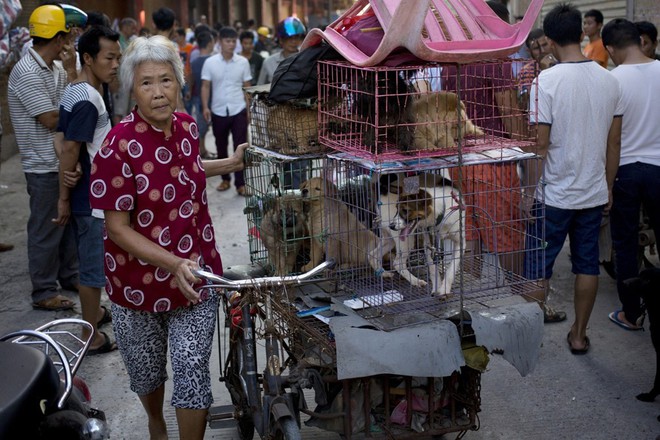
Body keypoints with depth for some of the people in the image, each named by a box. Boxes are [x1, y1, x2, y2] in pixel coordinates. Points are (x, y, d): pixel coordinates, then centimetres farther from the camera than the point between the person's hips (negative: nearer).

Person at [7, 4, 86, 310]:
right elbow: (52, 119, -19)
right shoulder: (27, 73, -18)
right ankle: (44, 293, 12)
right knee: (46, 229, 1)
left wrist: (72, 71, -6)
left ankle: (69, 275, 34)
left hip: (64, 161, 9)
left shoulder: (56, 68, 9)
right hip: (44, 166, -9)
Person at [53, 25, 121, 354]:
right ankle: (92, 337, 11)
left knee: (89, 261, 23)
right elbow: (70, 148, -23)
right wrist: (64, 199, -17)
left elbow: (65, 142, 13)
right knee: (95, 267, 1)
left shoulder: (74, 92, 8)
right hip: (92, 197, -10)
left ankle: (94, 312, 39)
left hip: (85, 194, 10)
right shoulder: (88, 99, -21)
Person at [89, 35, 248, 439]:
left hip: (197, 275, 3)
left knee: (193, 370, 0)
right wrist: (173, 264, -28)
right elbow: (117, 227, -20)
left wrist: (230, 164, 11)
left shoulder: (187, 126, -3)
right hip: (140, 279, -3)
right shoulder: (120, 146, -21)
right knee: (147, 369, 20)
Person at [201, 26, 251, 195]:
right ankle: (225, 179, 26)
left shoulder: (243, 62, 0)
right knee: (221, 147, 12)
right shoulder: (210, 62, -2)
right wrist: (205, 107, -10)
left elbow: (247, 87, 5)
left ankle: (240, 183, 2)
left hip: (238, 111, -1)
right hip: (218, 111, 1)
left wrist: (249, 109, 3)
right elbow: (205, 86, 1)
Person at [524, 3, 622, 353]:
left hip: (554, 194, -5)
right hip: (594, 193, 5)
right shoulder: (609, 81, 0)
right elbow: (614, 142, 6)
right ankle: (579, 335, 25)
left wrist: (529, 190, -6)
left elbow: (540, 145, -16)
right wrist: (608, 186, 16)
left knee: (537, 269, 7)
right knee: (587, 265, 14)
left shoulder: (546, 81, -16)